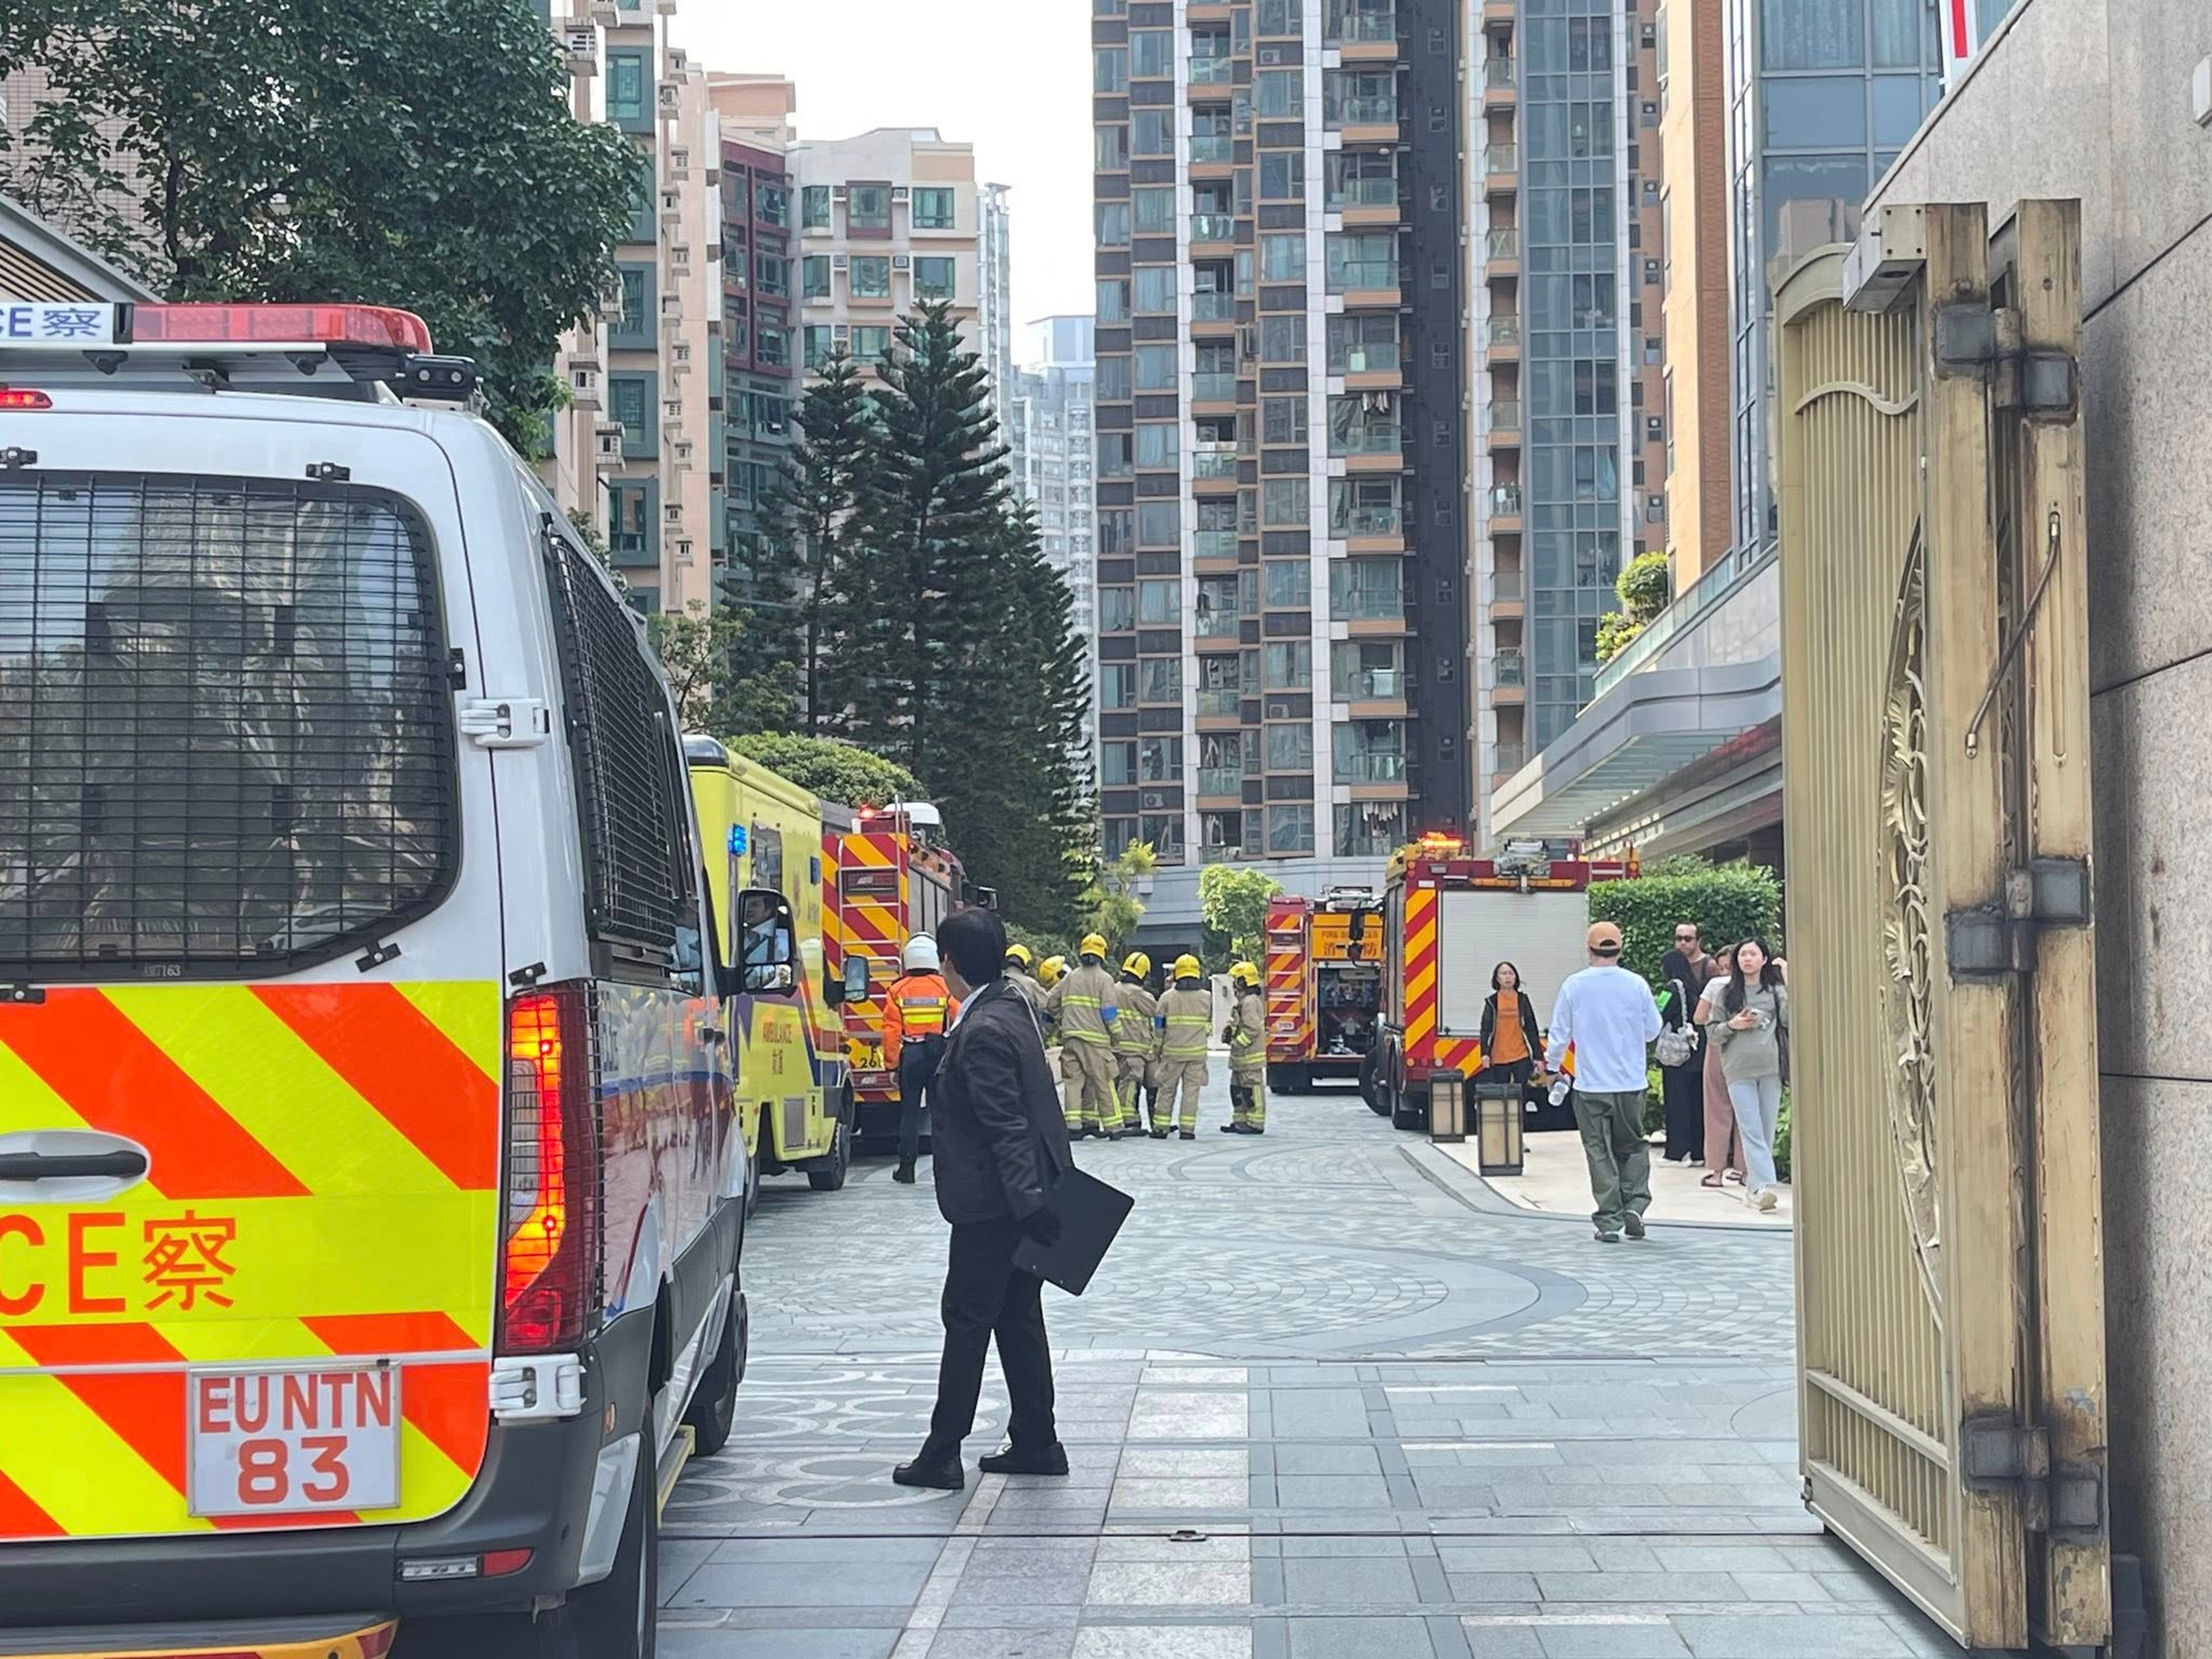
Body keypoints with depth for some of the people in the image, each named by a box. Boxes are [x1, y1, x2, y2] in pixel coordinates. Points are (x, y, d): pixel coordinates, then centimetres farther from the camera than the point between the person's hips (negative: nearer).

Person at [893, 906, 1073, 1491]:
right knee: (1019, 1317, 15)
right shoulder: (1012, 1004, 9)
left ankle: (942, 1455, 5)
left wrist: (1027, 1201, -24)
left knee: (967, 1319, -2)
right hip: (1020, 1197, 9)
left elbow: (1007, 1126, -24)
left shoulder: (983, 1032, -20)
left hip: (993, 1202, -9)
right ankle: (1036, 1444, 21)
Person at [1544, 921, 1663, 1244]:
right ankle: (1634, 1203, -1)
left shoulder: (1574, 986, -6)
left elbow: (1560, 1033, 1)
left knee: (1600, 1153, 4)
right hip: (1632, 1084, 1)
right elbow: (1653, 1030, 6)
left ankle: (1609, 1221, 3)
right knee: (1633, 1146, 16)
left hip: (1590, 1086, -1)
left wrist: (1552, 1065, 19)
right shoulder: (1636, 985, -5)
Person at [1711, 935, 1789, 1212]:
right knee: (1751, 1131, -11)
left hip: (1771, 1068, 1)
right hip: (1739, 1070, -1)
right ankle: (1763, 1186, -21)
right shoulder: (1728, 994, 11)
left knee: (1766, 1132, 5)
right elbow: (1712, 1031, 13)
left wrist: (1791, 984, -9)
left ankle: (1754, 1187, 14)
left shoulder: (1776, 991, 10)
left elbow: (1790, 1020, -6)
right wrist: (1732, 1026, -7)